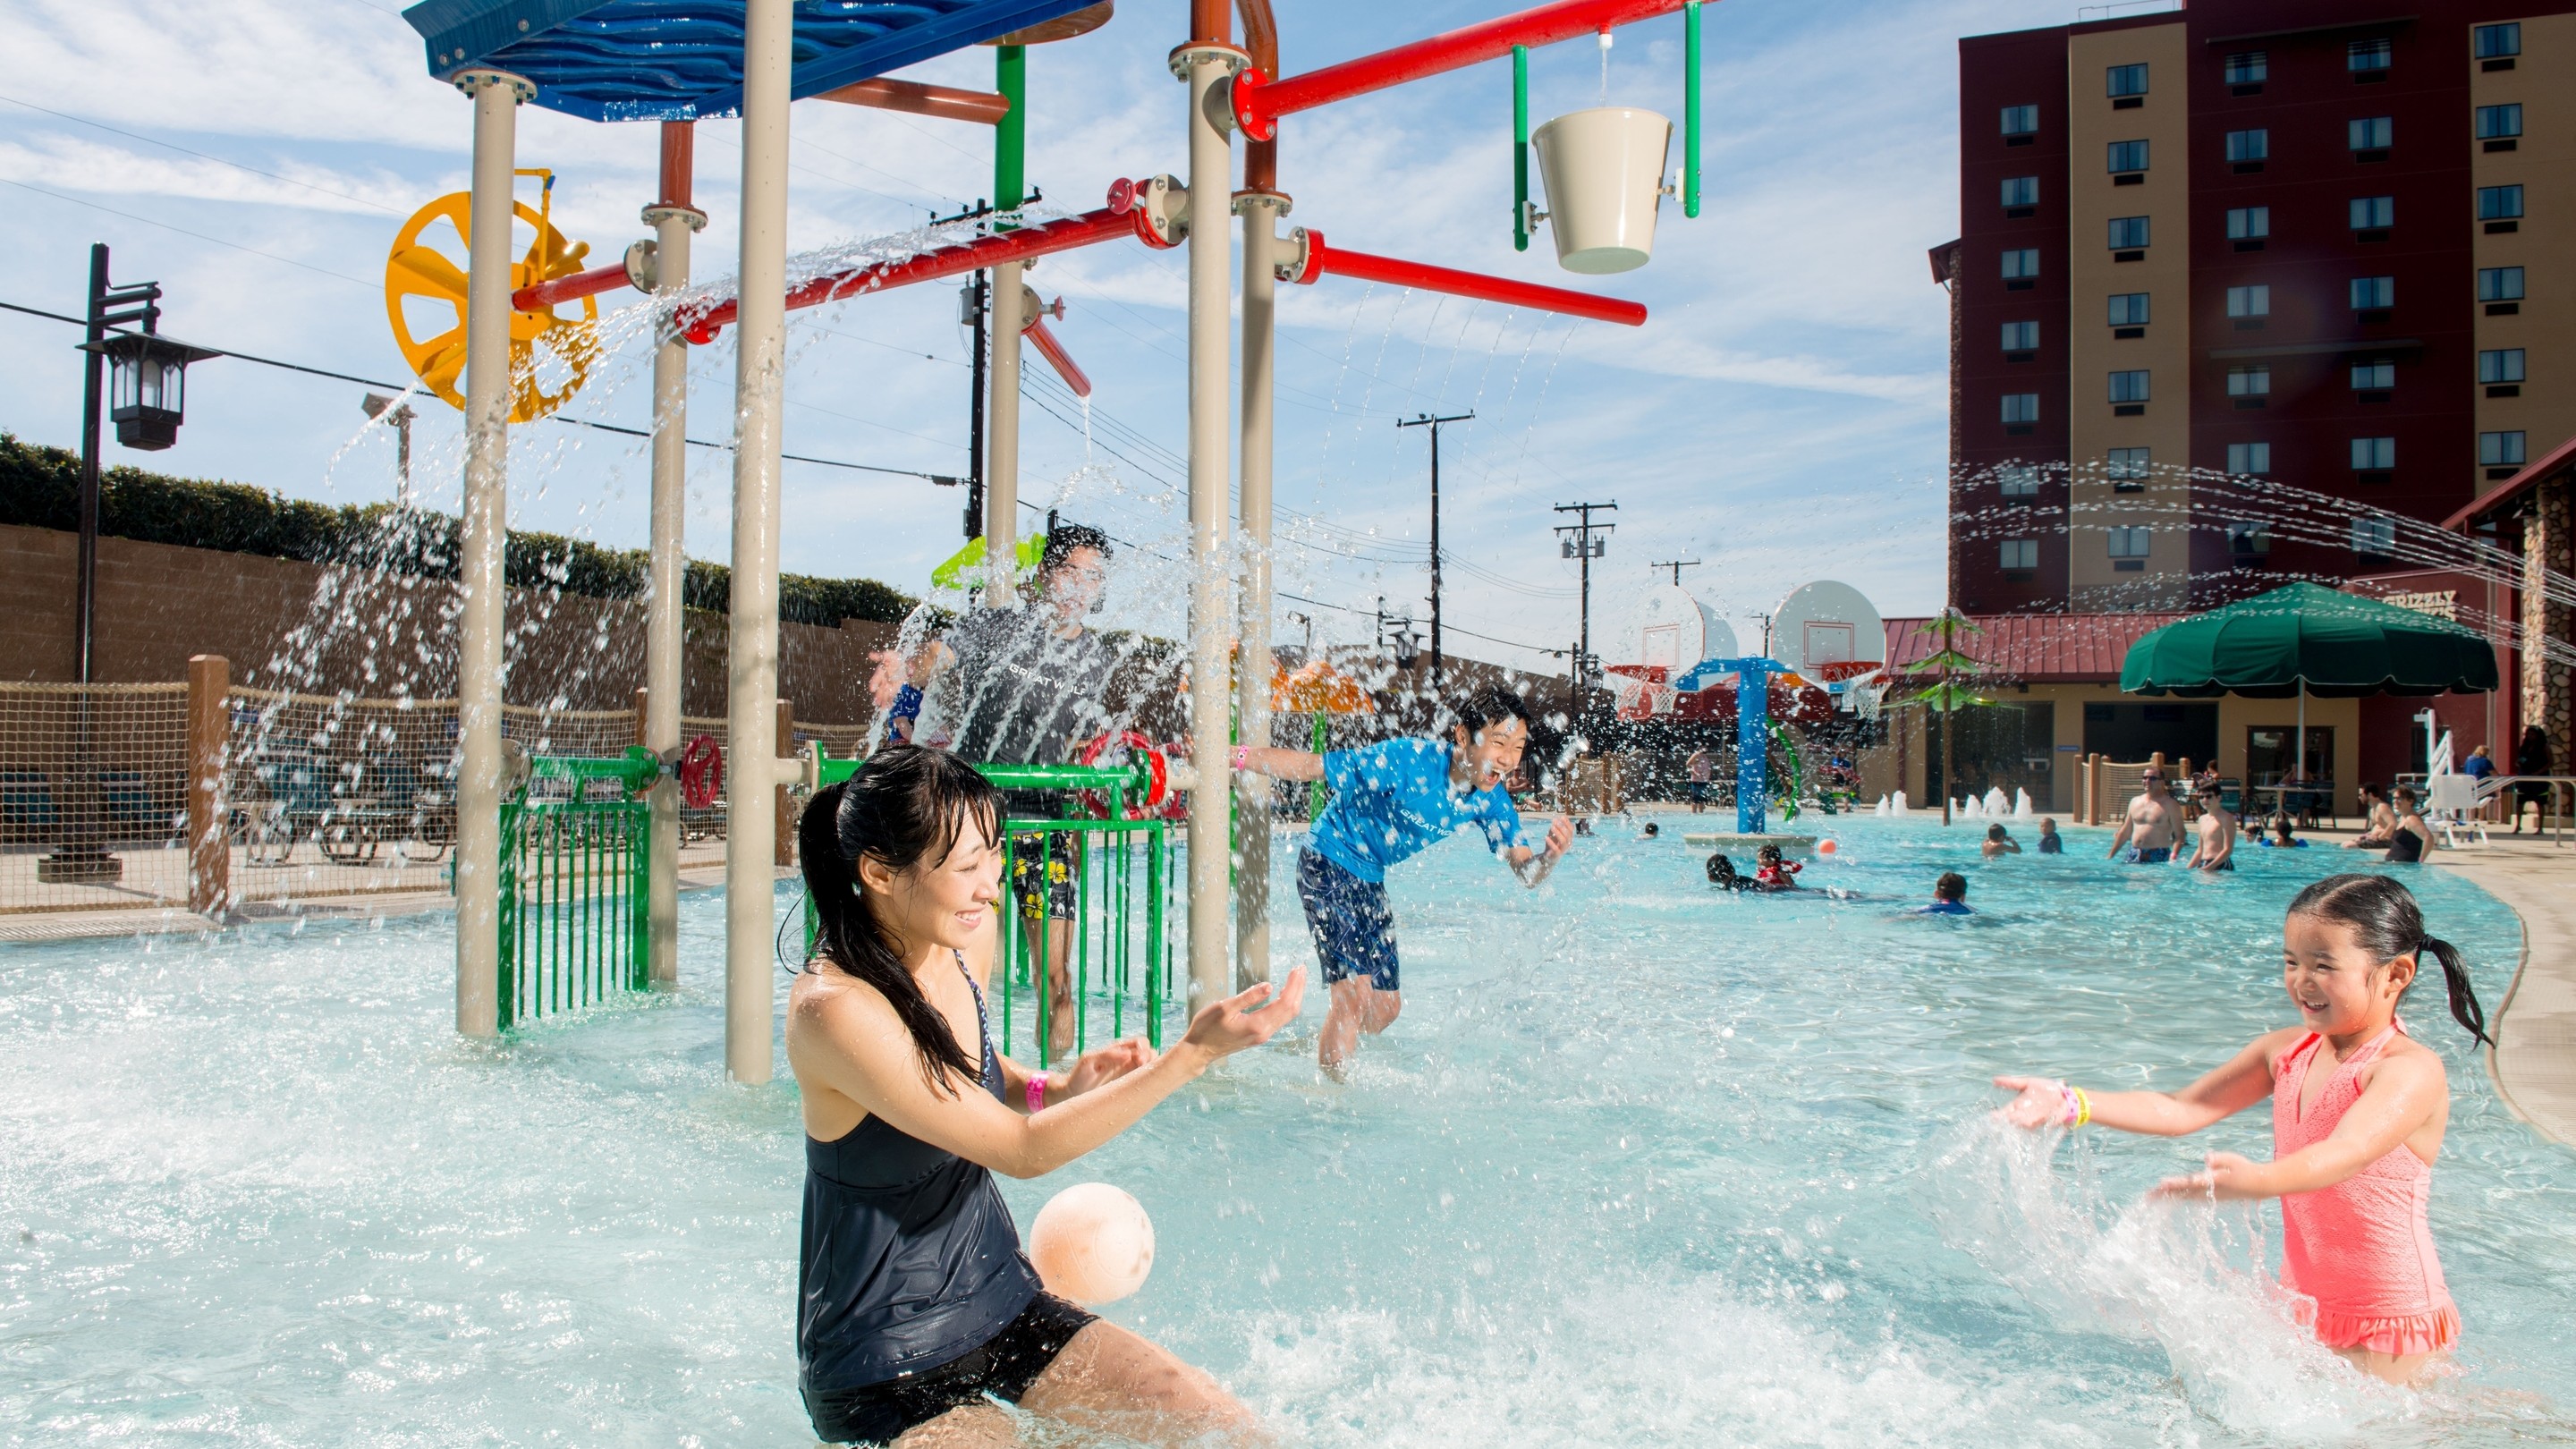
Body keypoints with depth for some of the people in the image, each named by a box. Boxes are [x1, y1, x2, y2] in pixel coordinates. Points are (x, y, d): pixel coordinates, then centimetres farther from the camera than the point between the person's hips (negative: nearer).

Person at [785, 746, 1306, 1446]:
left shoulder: (965, 944, -3)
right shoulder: (834, 1008, -26)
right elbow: (1023, 1150, -24)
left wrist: (1057, 1086, -3)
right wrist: (1192, 1054, -27)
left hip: (1006, 1306, 7)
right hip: (888, 1376, -6)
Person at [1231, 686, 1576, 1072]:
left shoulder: (1490, 799, -10)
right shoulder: (1410, 760, -29)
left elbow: (1526, 871, -13)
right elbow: (1308, 766, -23)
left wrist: (1551, 855, -36)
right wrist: (1234, 756, -25)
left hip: (1370, 880, 7)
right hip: (1327, 863, -7)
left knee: (1386, 1008, 14)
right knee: (1355, 992, -20)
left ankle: (1309, 1050, 37)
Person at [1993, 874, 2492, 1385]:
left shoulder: (2411, 1068, -19)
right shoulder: (2285, 1050, 2)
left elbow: (2347, 1151, -37)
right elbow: (2180, 1110, 2)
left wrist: (2259, 1180, -57)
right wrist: (2072, 1103, -12)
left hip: (2391, 1322, -7)